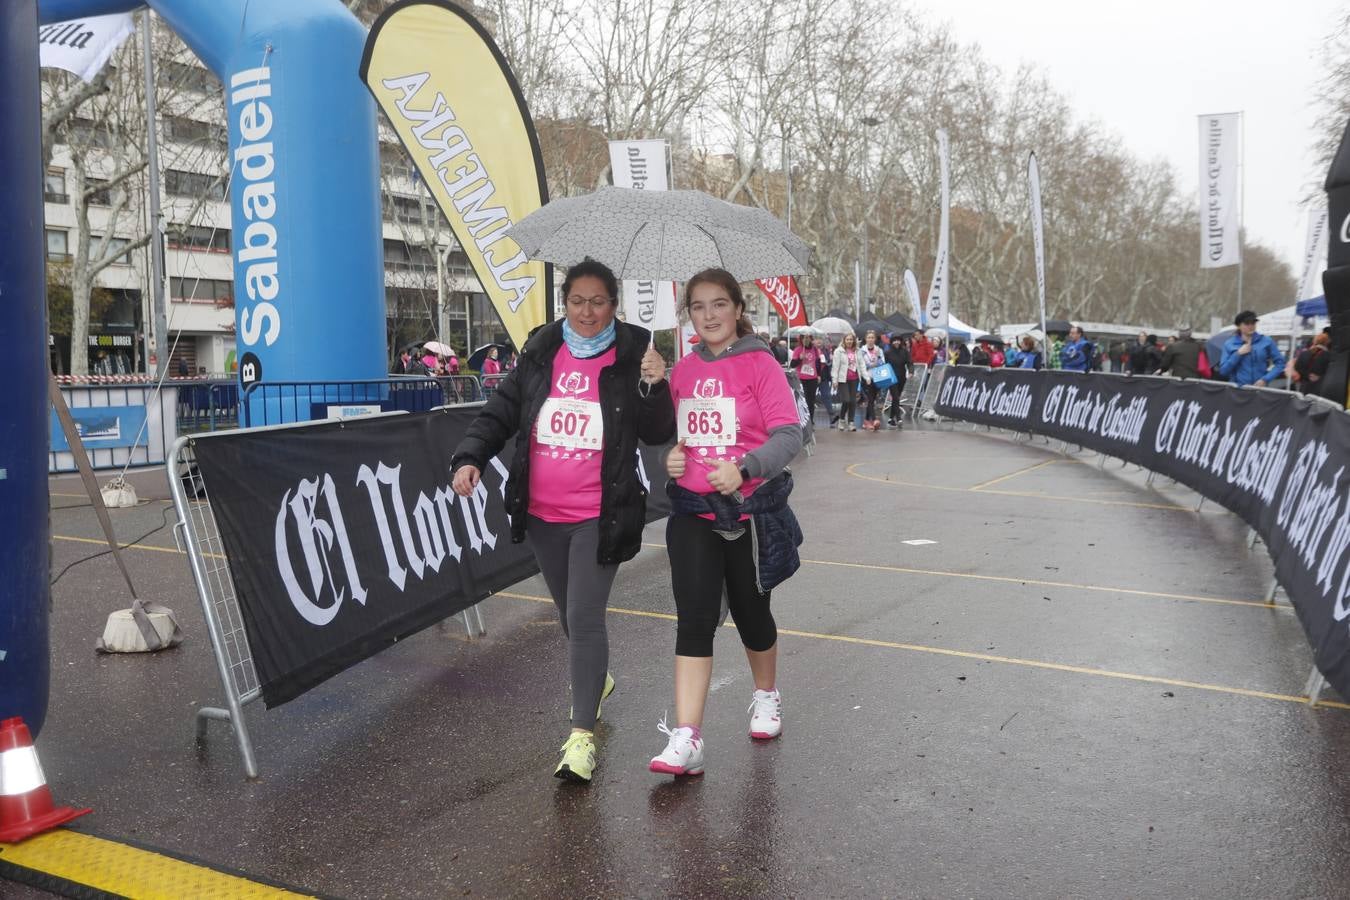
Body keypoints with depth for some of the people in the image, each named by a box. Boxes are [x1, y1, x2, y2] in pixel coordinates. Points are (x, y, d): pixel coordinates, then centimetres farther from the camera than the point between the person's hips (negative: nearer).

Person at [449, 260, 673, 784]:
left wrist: (654, 387, -22)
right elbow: (500, 413, 6)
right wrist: (470, 457, -10)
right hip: (542, 514, 5)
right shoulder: (540, 354, 4)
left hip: (599, 516, -4)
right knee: (568, 614, 21)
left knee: (585, 619, -9)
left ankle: (582, 734, 2)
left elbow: (657, 436, -5)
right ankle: (596, 679, 48)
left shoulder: (631, 357, -5)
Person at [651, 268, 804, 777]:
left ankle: (766, 696, 44)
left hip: (748, 509, -2)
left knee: (750, 611, 15)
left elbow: (789, 435, -15)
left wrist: (744, 468, -30)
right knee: (694, 618, -7)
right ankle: (686, 740, -8)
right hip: (692, 510, 3)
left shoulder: (759, 365, -7)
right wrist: (670, 456, -4)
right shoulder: (682, 371, 7)